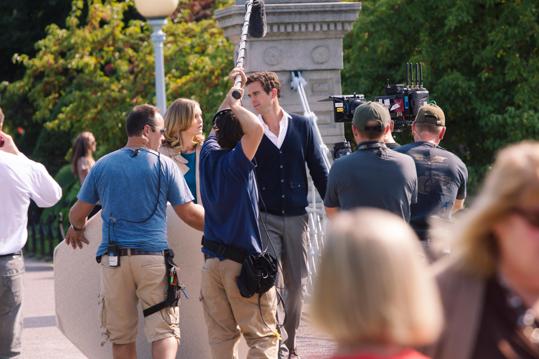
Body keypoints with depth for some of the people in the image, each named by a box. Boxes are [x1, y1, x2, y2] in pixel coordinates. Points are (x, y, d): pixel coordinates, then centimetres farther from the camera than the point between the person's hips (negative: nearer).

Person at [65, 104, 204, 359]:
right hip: (153, 256, -3)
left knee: (121, 337, 8)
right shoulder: (164, 165, 1)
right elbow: (189, 214, 1)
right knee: (165, 330, -4)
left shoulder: (102, 165, 10)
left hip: (113, 258, 3)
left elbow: (78, 212, 15)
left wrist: (77, 228, 37)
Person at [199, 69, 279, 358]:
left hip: (212, 261, 6)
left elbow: (217, 128, 26)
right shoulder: (236, 162, -12)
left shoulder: (209, 155, 6)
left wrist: (232, 93, 29)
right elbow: (256, 128, -30)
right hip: (243, 261, -6)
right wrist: (235, 105, -13)